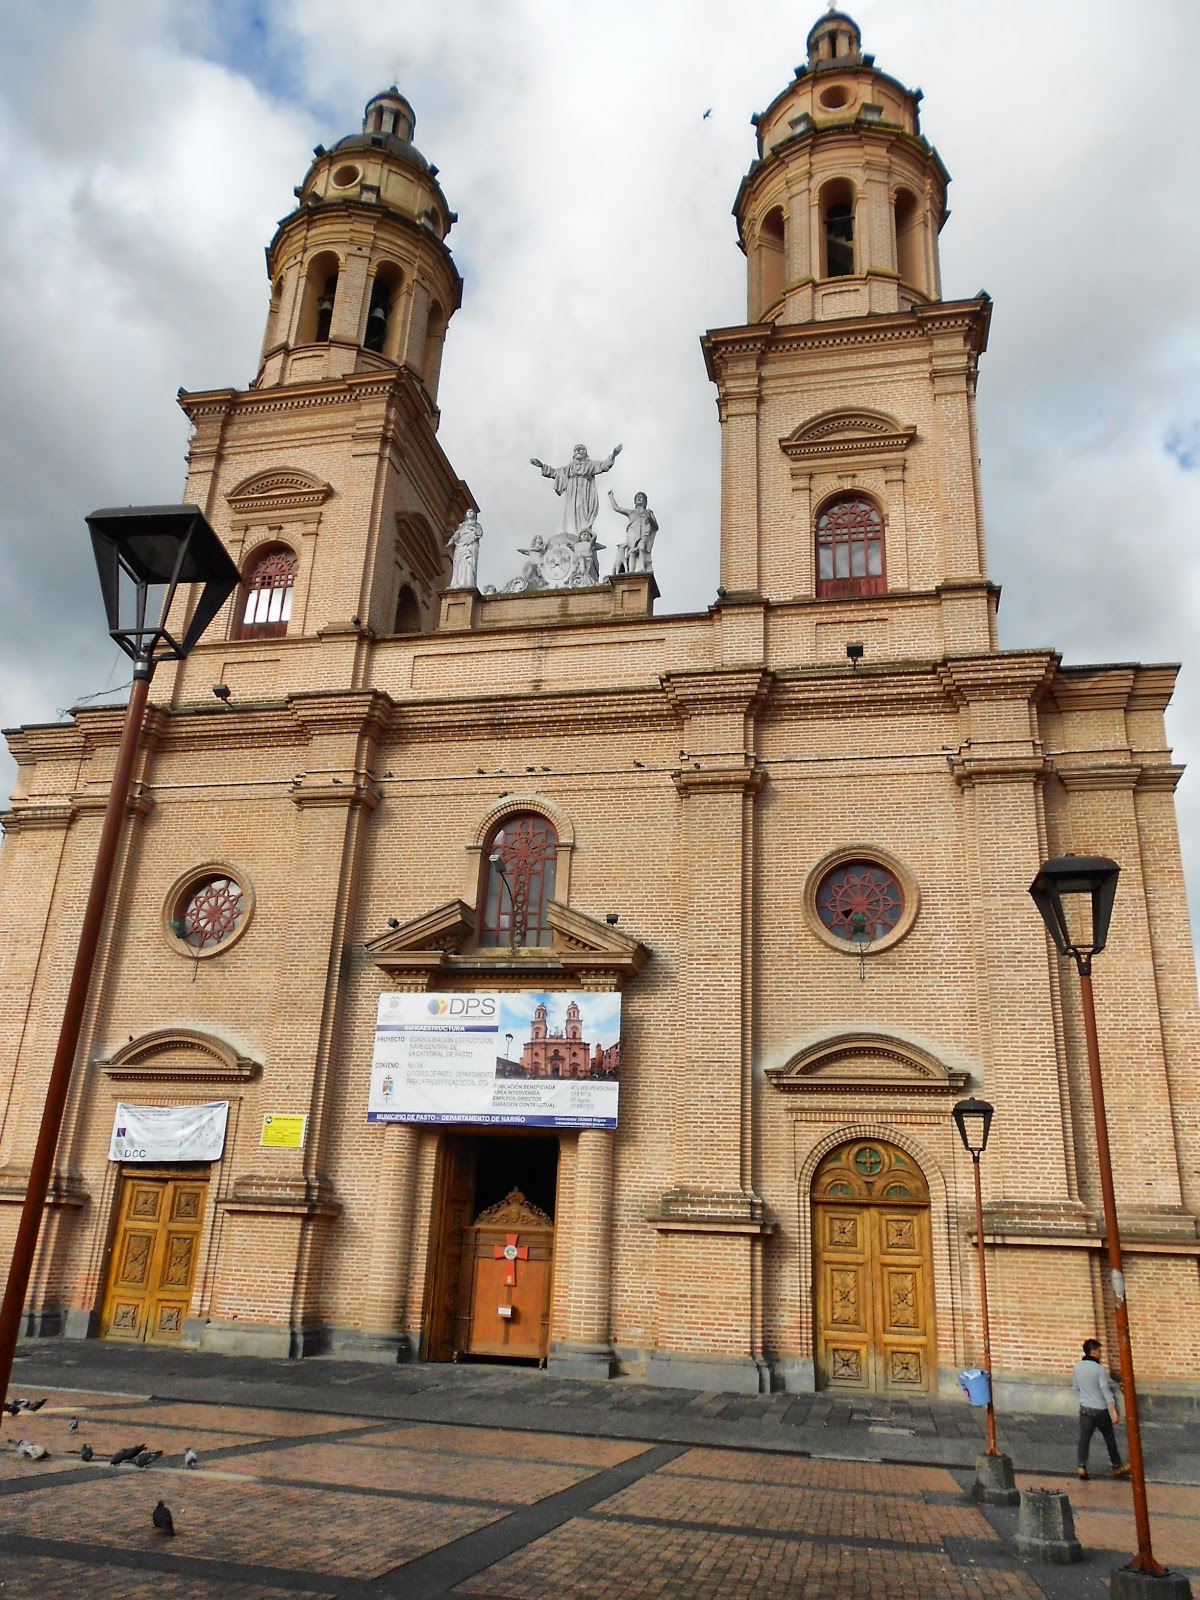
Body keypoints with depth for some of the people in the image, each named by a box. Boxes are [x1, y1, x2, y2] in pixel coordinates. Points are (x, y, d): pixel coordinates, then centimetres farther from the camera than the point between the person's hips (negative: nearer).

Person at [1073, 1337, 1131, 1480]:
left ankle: (1082, 1467, -5)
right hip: (1100, 1410, -4)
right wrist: (1113, 1411, -15)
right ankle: (1117, 1467, 24)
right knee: (1109, 1438, 13)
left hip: (1085, 1409, 4)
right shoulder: (1099, 1369, -16)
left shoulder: (1077, 1367, 3)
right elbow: (1105, 1391, -18)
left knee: (1084, 1438, 3)